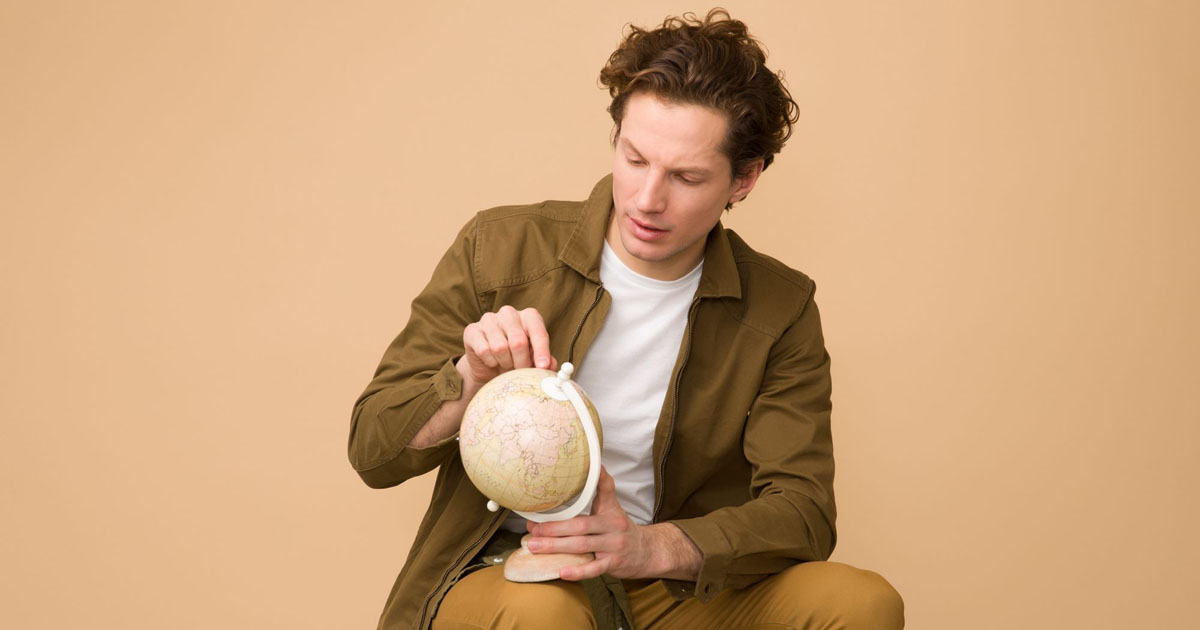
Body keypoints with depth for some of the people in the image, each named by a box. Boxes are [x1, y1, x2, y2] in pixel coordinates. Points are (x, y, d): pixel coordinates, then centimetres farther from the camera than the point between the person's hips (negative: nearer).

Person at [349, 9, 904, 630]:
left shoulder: (780, 309, 0)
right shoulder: (500, 248, -4)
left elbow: (802, 512, -8)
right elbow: (372, 451, -1)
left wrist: (655, 546, -27)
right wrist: (469, 380, -23)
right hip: (509, 572, -2)